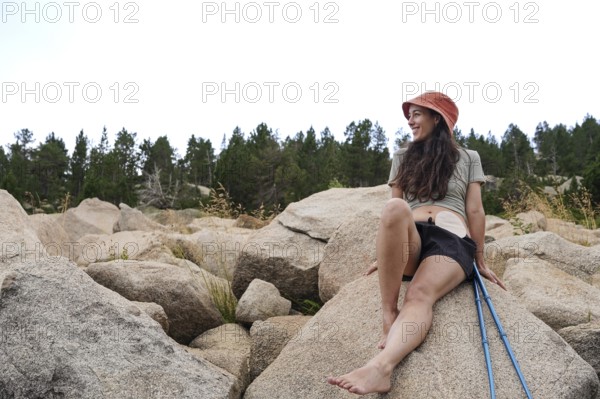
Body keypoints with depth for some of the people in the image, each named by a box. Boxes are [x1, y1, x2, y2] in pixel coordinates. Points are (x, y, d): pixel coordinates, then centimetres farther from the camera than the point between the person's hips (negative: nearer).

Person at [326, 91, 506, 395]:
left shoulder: (468, 158, 21)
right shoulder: (403, 157, 26)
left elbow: (475, 211, 13)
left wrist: (480, 261, 8)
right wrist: (386, 252, 10)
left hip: (453, 242, -1)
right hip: (409, 244, 2)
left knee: (419, 296, -35)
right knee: (394, 209, -36)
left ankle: (379, 367, -60)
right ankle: (388, 312, -35)